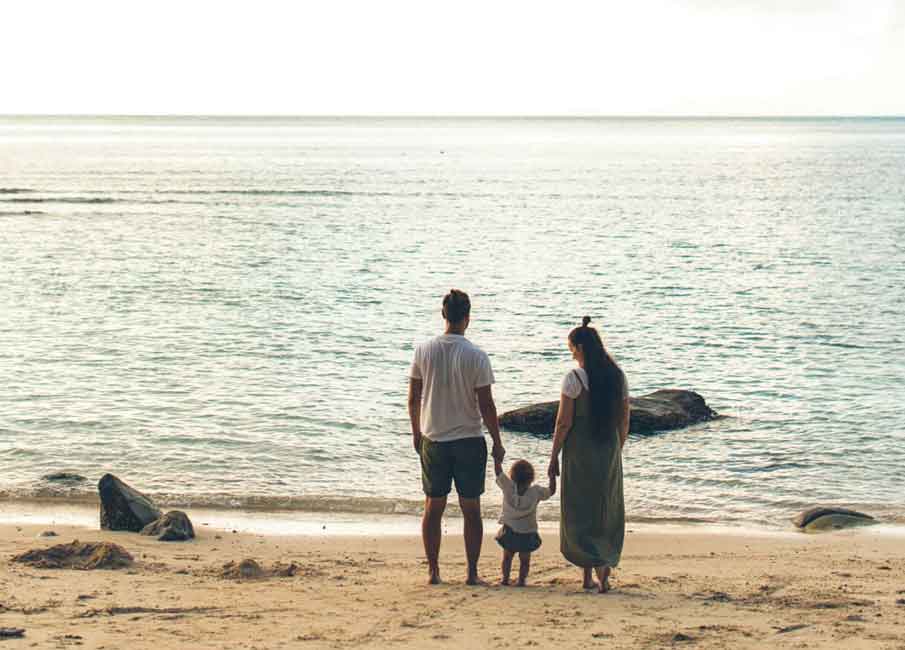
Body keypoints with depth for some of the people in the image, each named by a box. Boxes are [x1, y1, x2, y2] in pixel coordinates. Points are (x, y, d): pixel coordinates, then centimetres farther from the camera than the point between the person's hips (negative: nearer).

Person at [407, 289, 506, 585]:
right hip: (469, 440, -2)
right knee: (471, 509, 7)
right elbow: (486, 405, -9)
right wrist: (497, 443, 1)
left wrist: (416, 433, 17)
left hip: (433, 441, 2)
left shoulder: (424, 350, -3)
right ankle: (472, 572, 9)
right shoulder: (476, 356, -12)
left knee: (433, 507, 10)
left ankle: (433, 572, 12)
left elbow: (413, 399, 3)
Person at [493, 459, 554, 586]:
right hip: (528, 534, -1)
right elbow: (552, 490, 3)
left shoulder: (508, 487, -11)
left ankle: (505, 578, 16)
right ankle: (521, 580, 4)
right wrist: (552, 475, 10)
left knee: (507, 556, 18)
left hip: (509, 531, 1)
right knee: (524, 559, 10)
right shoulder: (536, 492, -11)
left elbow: (498, 471, -5)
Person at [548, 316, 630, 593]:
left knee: (579, 512, 3)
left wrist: (554, 457, -4)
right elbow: (624, 422, 9)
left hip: (579, 450, -5)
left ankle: (597, 563, -13)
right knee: (606, 512, 14)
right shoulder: (618, 377, 4)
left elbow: (564, 422, -12)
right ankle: (605, 562, 16)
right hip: (609, 451, 5)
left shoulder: (574, 378, -12)